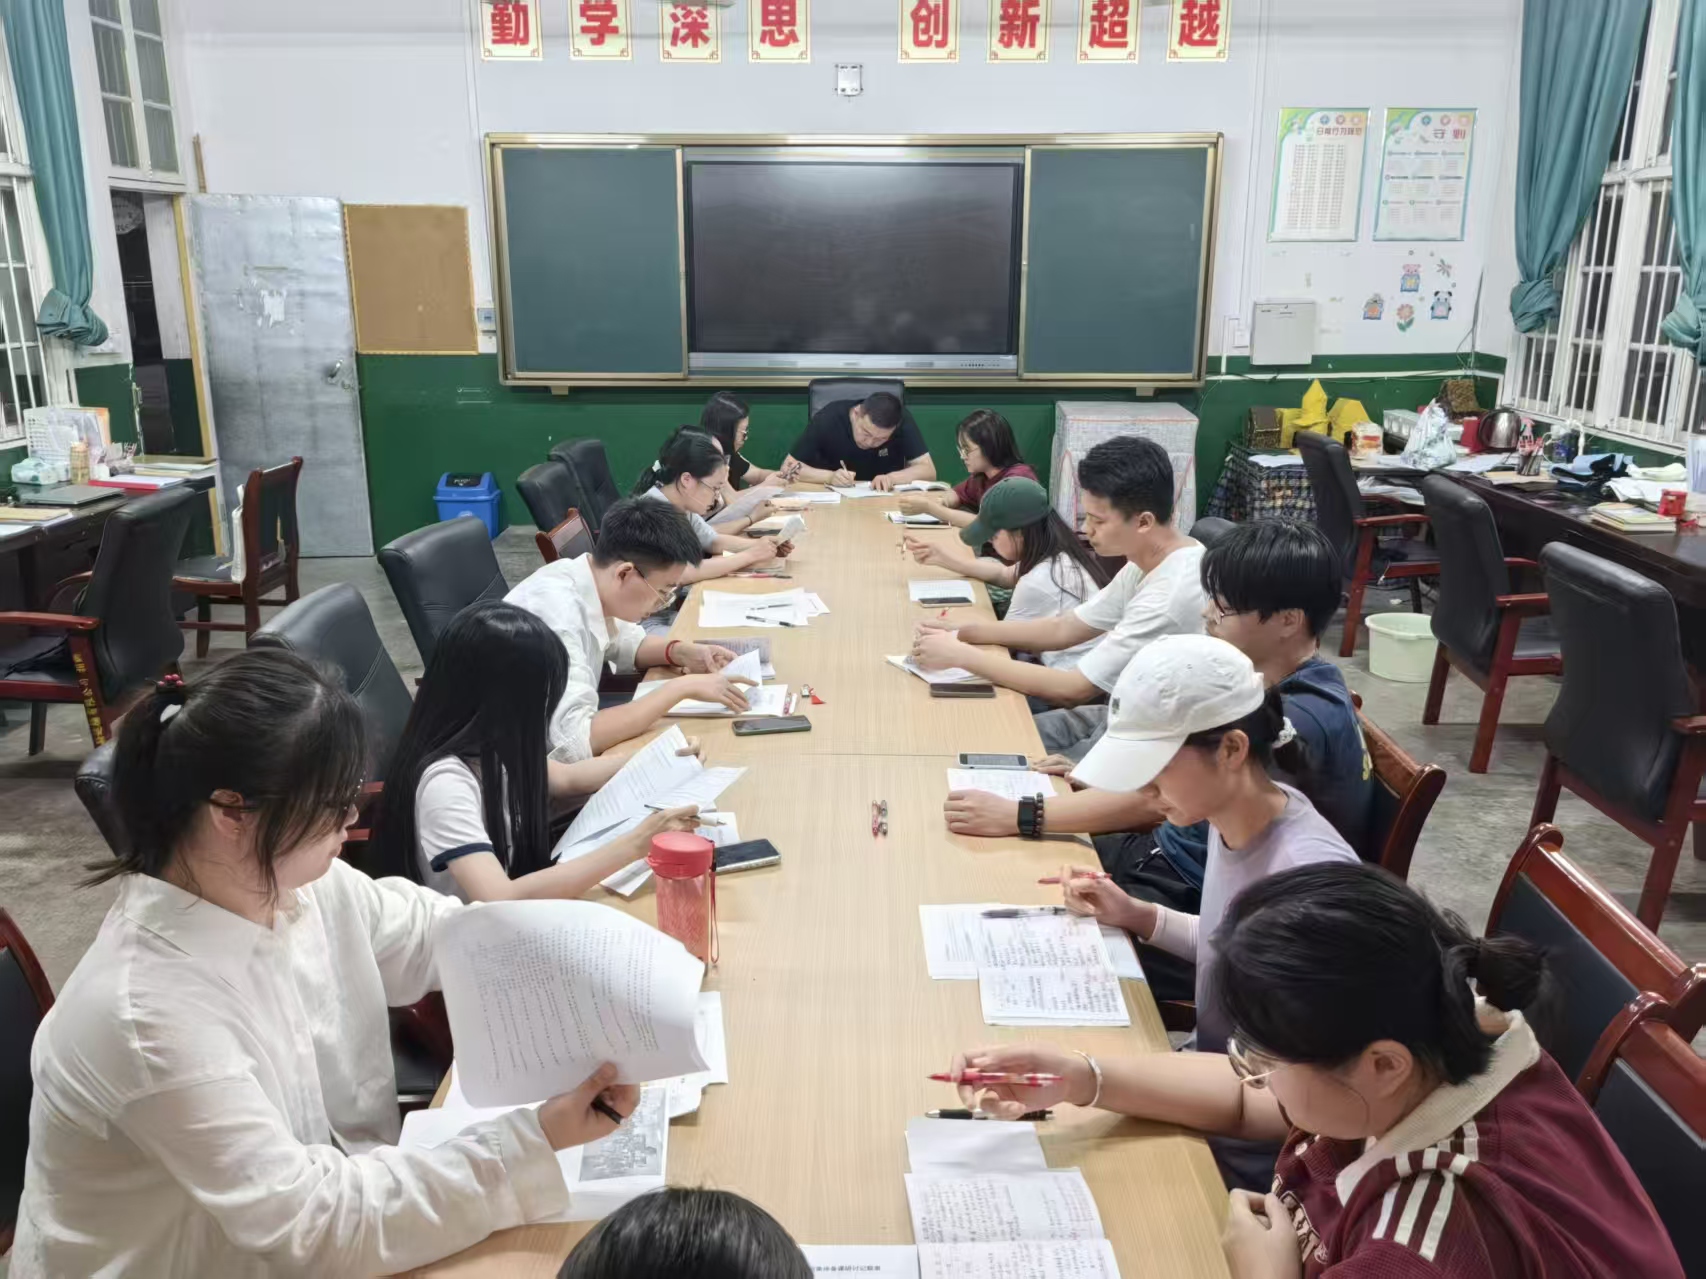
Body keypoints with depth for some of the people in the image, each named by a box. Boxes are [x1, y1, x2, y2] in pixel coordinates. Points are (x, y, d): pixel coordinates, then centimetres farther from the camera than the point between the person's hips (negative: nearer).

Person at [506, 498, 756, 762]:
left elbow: (624, 642, 16)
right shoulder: (555, 613, -28)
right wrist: (681, 687, -28)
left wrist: (682, 652, -3)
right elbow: (575, 741, -36)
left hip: (558, 755, 7)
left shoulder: (590, 581, -5)